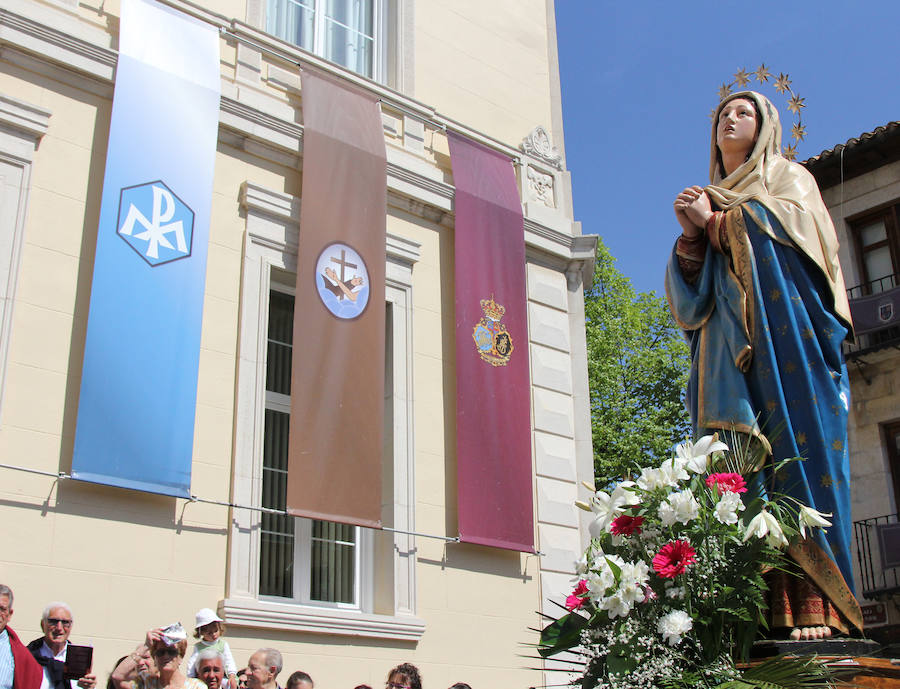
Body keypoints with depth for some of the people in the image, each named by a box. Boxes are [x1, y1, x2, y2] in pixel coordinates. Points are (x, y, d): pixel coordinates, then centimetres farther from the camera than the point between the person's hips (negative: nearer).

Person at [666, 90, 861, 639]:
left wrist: (716, 223, 4)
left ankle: (814, 603, -23)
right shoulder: (709, 203, 29)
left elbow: (785, 230, -4)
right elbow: (689, 296, 17)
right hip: (729, 354, 4)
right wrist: (692, 236, -1)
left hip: (786, 340, -3)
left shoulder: (790, 179, 20)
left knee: (796, 447, -18)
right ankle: (760, 607, -18)